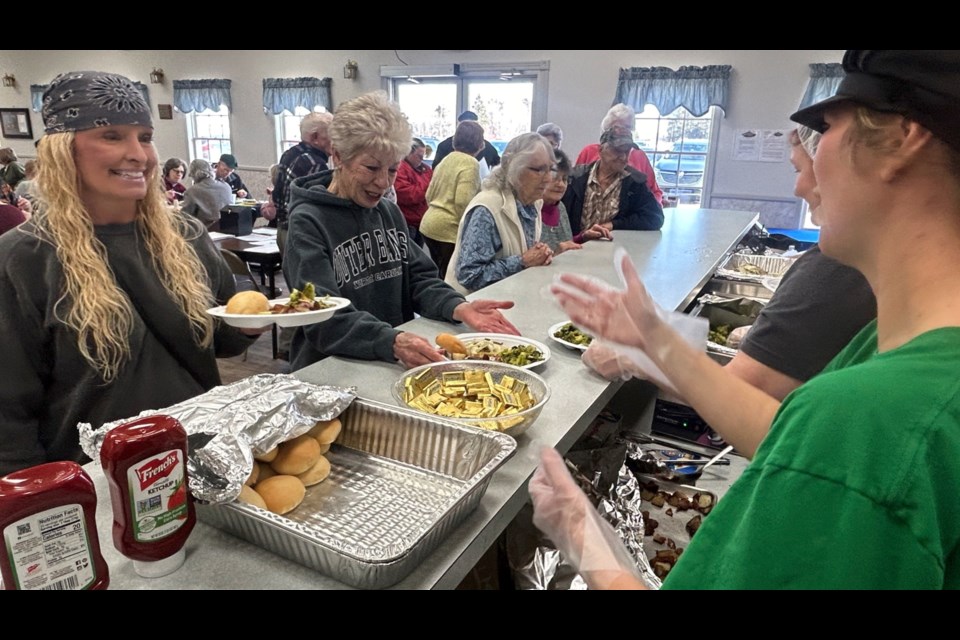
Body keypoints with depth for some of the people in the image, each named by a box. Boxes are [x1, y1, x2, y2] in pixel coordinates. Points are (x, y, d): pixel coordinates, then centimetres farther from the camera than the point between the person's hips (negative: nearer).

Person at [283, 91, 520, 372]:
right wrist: (391, 342, -36)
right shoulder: (308, 223, -10)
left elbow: (418, 278, 8)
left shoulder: (390, 213, 11)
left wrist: (458, 307, -12)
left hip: (395, 367, 6)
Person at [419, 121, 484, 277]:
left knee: (438, 276, 17)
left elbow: (429, 195, 18)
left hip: (429, 224, 9)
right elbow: (463, 202, -21)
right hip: (449, 229, -9)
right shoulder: (470, 163, -12)